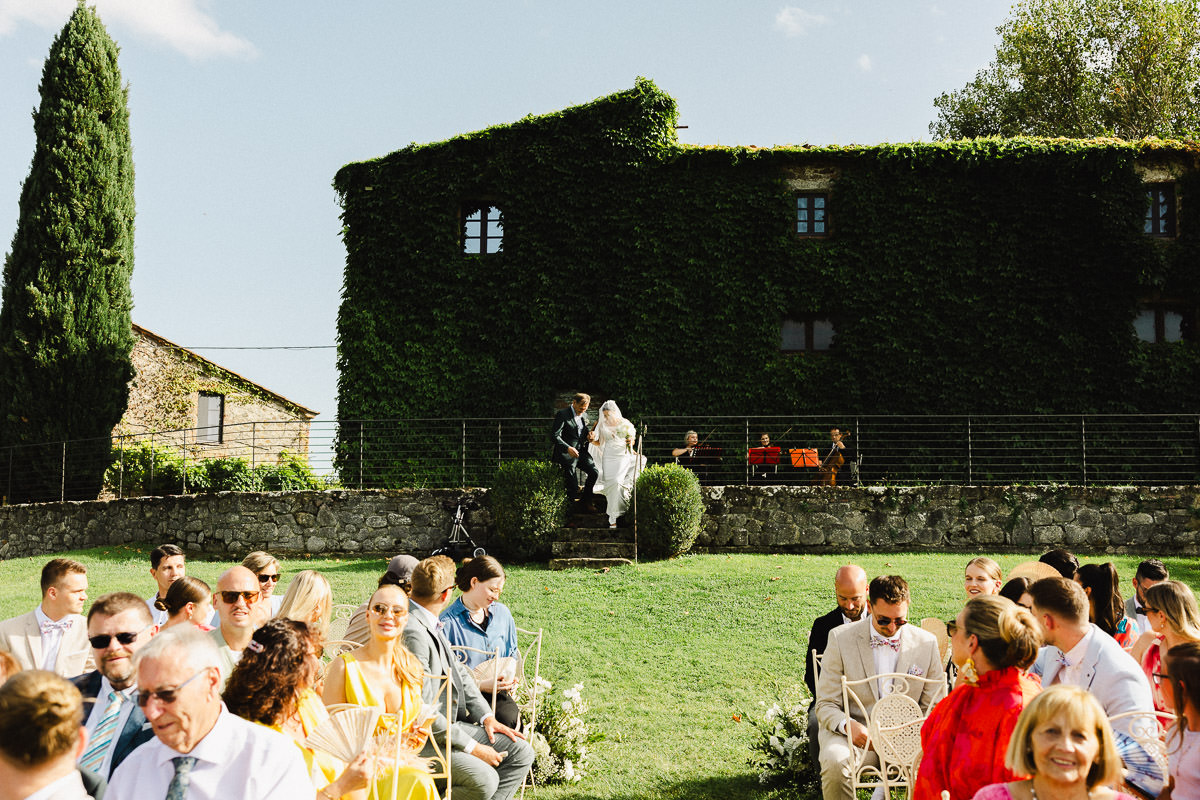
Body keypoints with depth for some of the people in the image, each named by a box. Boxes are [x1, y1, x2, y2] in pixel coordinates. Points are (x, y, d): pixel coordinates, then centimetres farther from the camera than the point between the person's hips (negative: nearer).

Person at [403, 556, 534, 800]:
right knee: (484, 779, -28)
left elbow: (457, 671, 18)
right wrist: (471, 747, -17)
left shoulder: (428, 623, 8)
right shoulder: (412, 634, -24)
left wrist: (486, 716, 6)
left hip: (450, 725, 10)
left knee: (521, 752, 2)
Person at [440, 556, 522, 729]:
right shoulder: (447, 622, -8)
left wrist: (509, 677, 3)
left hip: (497, 692, 5)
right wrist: (481, 685, -15)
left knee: (509, 718, -28)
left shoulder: (501, 612, 13)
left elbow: (513, 653, 24)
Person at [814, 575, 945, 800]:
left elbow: (934, 707, 11)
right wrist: (846, 725, -23)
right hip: (856, 733, -1)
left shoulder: (926, 643, 5)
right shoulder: (841, 638, -1)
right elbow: (826, 705, 0)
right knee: (835, 762, -34)